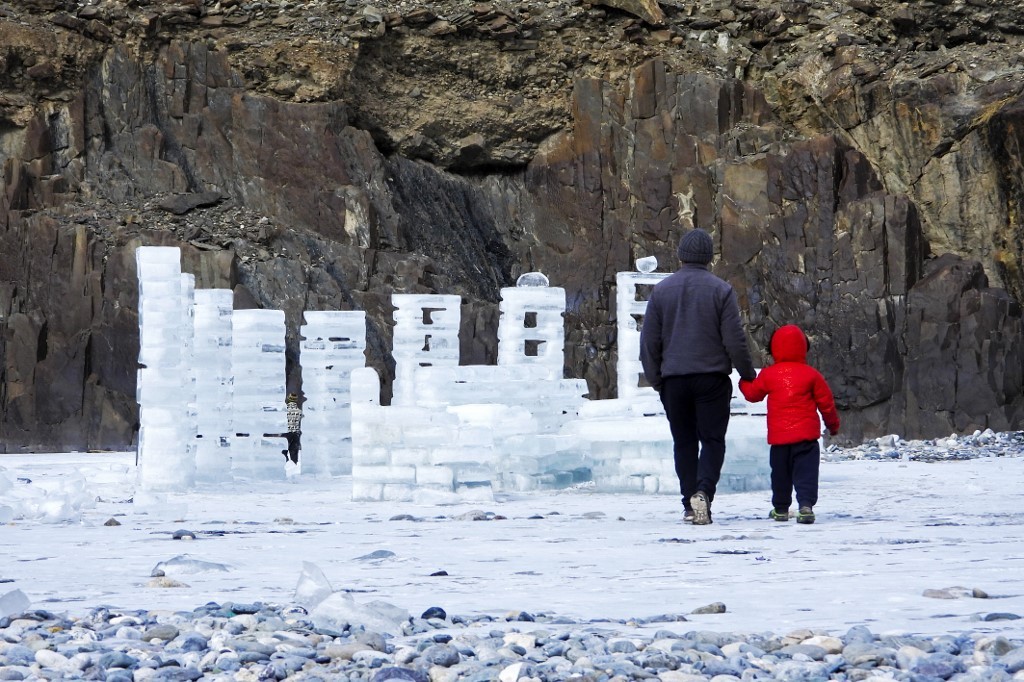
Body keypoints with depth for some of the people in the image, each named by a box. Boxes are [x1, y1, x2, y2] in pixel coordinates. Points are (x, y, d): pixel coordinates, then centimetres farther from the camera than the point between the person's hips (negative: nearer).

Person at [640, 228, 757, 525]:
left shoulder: (661, 290, 3)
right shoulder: (720, 290, -5)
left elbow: (649, 339, 5)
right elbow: (734, 339, -5)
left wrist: (655, 378, 16)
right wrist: (748, 374, 8)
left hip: (674, 380, 2)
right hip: (712, 378, -2)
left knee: (684, 442, 11)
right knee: (712, 439, 2)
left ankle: (689, 506, 9)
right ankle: (703, 491, -21)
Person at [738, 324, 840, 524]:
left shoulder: (768, 375, -1)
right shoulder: (811, 374, -3)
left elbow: (753, 394, 14)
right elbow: (826, 402, 4)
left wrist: (744, 382, 37)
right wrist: (833, 424, 20)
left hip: (779, 436, 1)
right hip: (806, 433, -1)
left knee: (780, 474, 15)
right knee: (806, 471, -4)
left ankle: (780, 508, 24)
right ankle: (806, 505, -21)